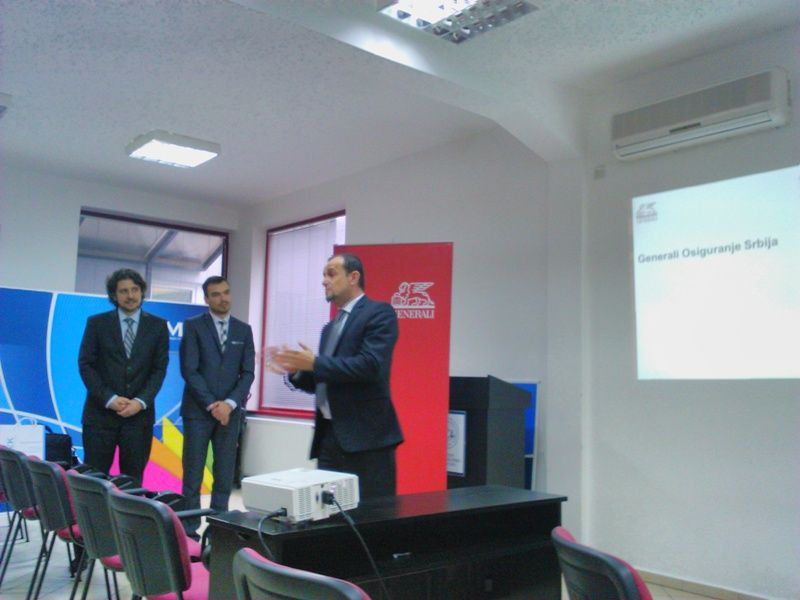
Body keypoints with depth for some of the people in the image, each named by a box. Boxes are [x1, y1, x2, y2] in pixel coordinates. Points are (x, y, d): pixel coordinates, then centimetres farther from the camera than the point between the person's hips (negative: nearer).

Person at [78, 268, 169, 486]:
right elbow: (86, 364, 0)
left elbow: (159, 368, 2)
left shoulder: (157, 326, 6)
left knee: (133, 479, 4)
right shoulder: (97, 323, 4)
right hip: (101, 412, 0)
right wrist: (109, 399, -11)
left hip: (140, 414, 1)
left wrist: (141, 401, -11)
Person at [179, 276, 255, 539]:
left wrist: (229, 404, -9)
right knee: (193, 475, 0)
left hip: (230, 412, 3)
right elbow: (189, 370, -6)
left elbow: (248, 372, 5)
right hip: (198, 410, -2)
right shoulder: (193, 325, 2)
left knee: (225, 476, 4)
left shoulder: (243, 329, 10)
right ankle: (190, 529, 8)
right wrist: (211, 404, -11)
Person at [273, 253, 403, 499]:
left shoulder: (379, 313, -5)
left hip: (366, 437, -8)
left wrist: (315, 363, -15)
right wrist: (296, 370, 2)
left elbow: (369, 365, -19)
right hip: (329, 435, 8)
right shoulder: (330, 327, 19)